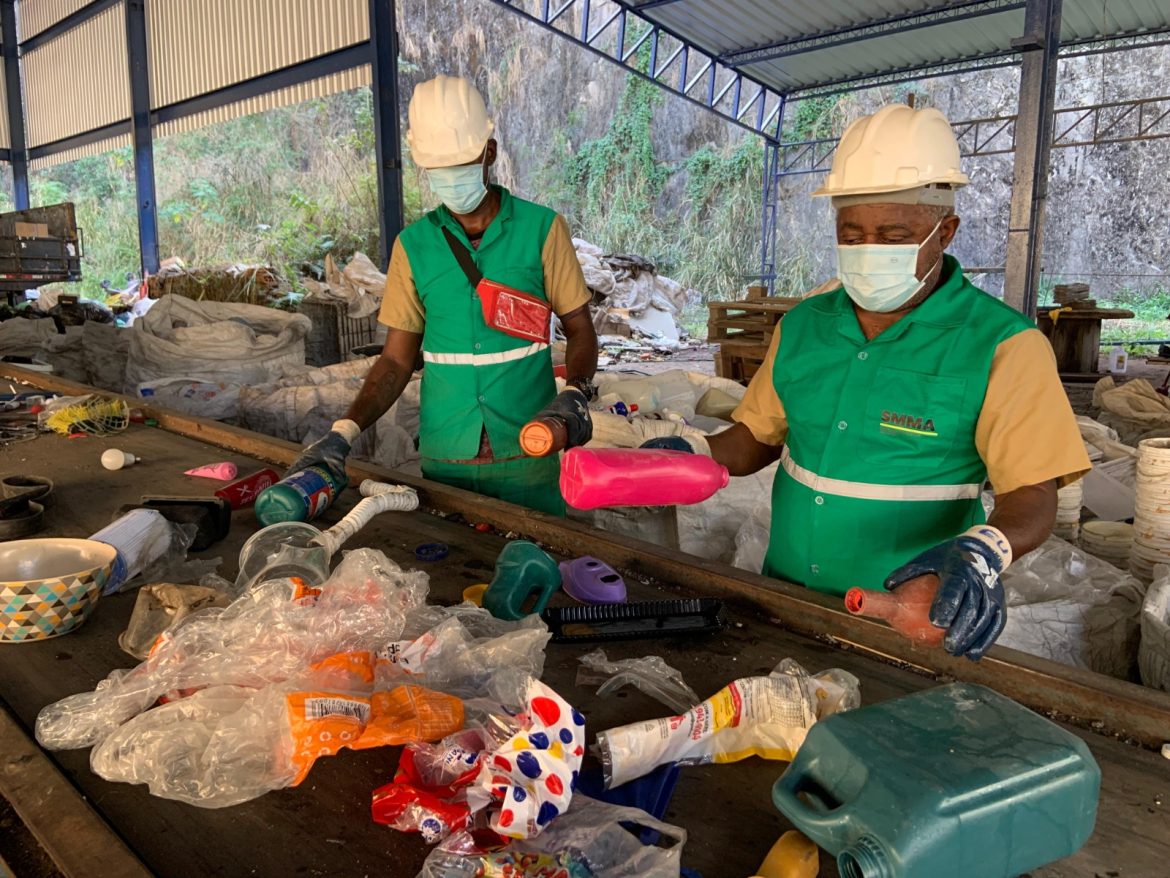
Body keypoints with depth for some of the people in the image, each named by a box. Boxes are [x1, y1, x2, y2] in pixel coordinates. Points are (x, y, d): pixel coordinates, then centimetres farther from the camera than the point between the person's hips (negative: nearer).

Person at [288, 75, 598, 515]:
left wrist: (574, 393, -18)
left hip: (528, 450, -1)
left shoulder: (541, 228, -4)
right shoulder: (413, 245, 2)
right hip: (444, 458, 2)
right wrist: (345, 431, -9)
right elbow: (397, 358, 4)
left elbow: (580, 330, 2)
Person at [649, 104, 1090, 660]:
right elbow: (758, 435, 14)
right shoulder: (802, 326, 6)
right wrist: (694, 456, -4)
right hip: (784, 595, 4)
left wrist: (981, 552, -31)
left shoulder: (1002, 345, -7)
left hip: (906, 618, -3)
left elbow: (1031, 494, -11)